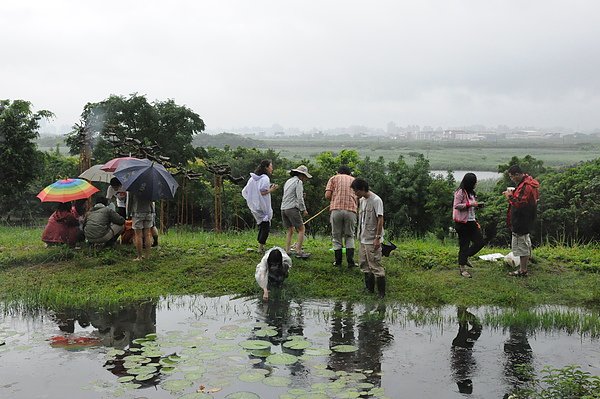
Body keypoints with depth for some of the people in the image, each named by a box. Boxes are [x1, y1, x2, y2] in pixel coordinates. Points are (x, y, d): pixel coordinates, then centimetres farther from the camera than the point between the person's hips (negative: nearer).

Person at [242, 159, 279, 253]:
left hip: (254, 207, 8)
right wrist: (271, 190, -12)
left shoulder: (252, 178, 10)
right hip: (262, 207, -8)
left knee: (262, 225, 17)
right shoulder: (265, 178, -14)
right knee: (266, 226, 1)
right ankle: (261, 247, 1)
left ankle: (260, 246, 18)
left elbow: (244, 192, 12)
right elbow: (261, 192, -24)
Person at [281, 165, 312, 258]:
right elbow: (299, 198, -13)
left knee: (290, 231, 14)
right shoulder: (298, 182, -5)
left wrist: (302, 194, 18)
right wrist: (304, 210, -3)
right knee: (301, 229, -2)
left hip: (283, 208, 8)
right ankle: (298, 251, -8)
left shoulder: (288, 181, 21)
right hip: (292, 208, -8)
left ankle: (287, 251, 7)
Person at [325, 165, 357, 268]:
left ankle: (338, 261, 11)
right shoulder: (354, 180, 20)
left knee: (337, 237, 9)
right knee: (349, 236, 13)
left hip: (336, 209, -1)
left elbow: (327, 195, 2)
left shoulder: (334, 178, 14)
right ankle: (350, 261, 5)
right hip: (351, 210, 2)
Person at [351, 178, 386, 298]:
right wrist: (360, 234, 15)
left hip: (373, 240, -9)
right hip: (363, 239, 9)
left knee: (375, 266, -6)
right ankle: (369, 289, 26)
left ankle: (381, 292, 1)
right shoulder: (361, 200, 12)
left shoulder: (376, 200, -14)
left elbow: (380, 219, -17)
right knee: (364, 264, 15)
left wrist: (377, 237, -20)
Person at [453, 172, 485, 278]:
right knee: (464, 245, -2)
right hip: (462, 223, -9)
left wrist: (477, 205, 5)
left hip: (471, 221, 9)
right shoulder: (460, 192, -13)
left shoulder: (471, 192, 14)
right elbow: (456, 206, -20)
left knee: (480, 242, 5)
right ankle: (462, 268, 9)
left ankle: (465, 258, 23)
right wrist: (470, 204, -22)